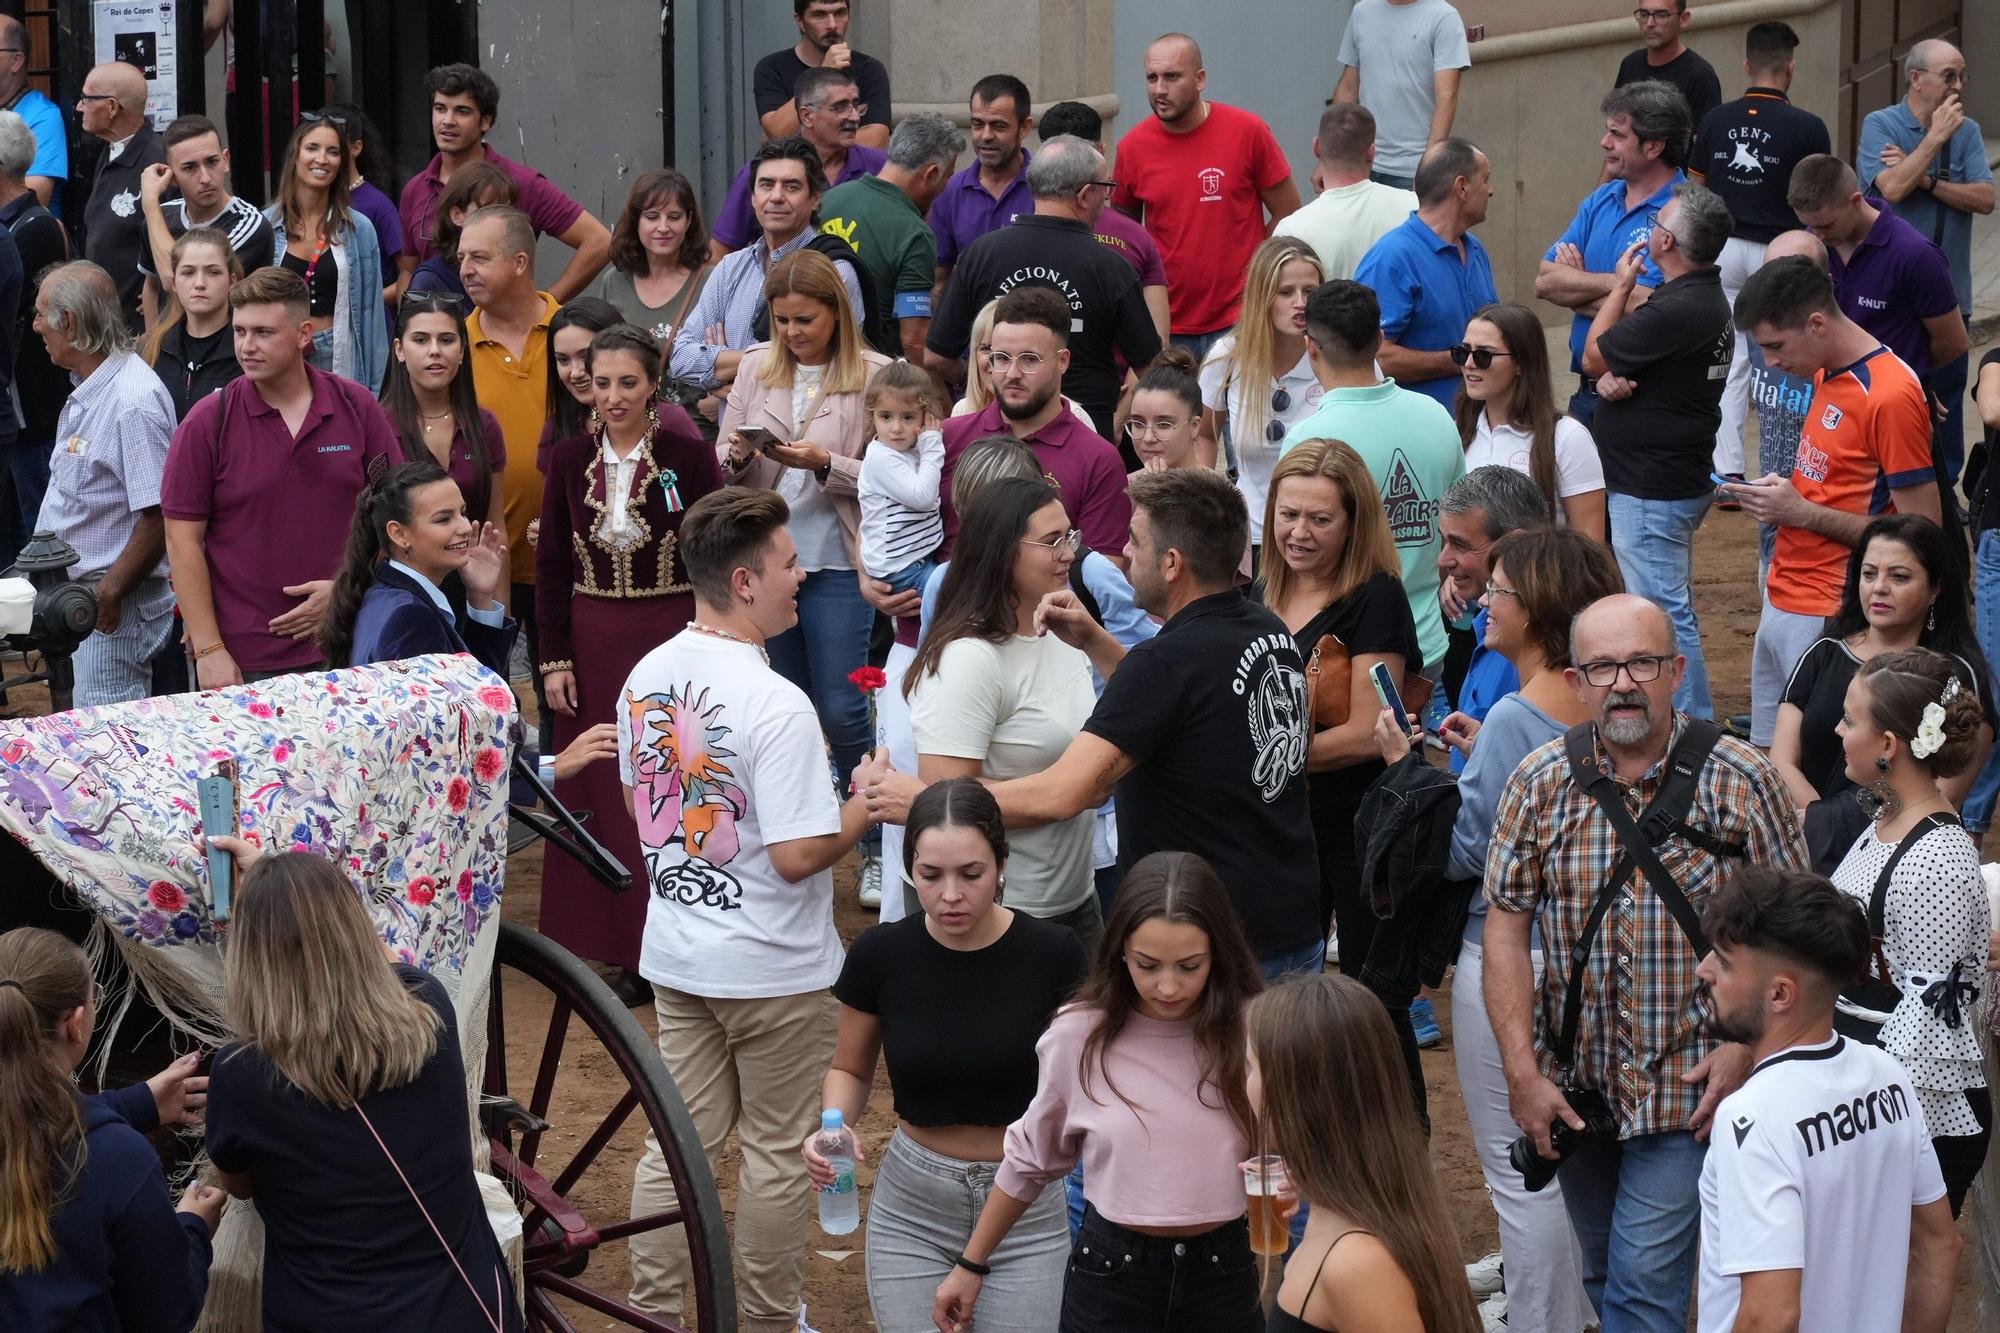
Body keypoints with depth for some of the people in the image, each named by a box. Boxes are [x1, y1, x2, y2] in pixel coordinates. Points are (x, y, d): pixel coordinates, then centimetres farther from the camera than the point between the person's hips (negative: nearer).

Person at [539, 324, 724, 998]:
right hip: (592, 638, 3)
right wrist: (554, 658, 2)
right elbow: (552, 565, 7)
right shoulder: (571, 458, 3)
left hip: (671, 633, -3)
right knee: (597, 792, 4)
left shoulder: (688, 456, -6)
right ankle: (623, 950, 12)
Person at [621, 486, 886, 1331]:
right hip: (773, 971, -7)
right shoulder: (777, 706, -24)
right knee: (777, 1151, 9)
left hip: (675, 955, 7)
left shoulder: (646, 680, 1)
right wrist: (868, 799, -10)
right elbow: (799, 855, -24)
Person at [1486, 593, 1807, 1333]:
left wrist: (1745, 1049, -12)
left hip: (1690, 1085, -4)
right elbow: (1506, 930, -1)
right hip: (1574, 1083, 4)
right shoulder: (1540, 784, -2)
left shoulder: (1741, 781, -9)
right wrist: (1522, 1072, -8)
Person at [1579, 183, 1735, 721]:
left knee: (1664, 615, -7)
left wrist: (1621, 285, -1)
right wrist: (1612, 377, -10)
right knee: (1675, 609, 19)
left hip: (1651, 493, -11)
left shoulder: (1677, 311, -25)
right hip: (1682, 479, 11)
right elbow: (1617, 358, 14)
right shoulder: (1709, 302, 11)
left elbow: (1593, 355, -13)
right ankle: (1693, 727, 27)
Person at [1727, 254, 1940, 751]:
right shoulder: (1825, 375, 11)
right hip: (1781, 602, 9)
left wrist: (1802, 512, -16)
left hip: (1827, 620, -9)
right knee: (1766, 754, 12)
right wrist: (1778, 496, 5)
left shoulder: (1891, 396, -17)